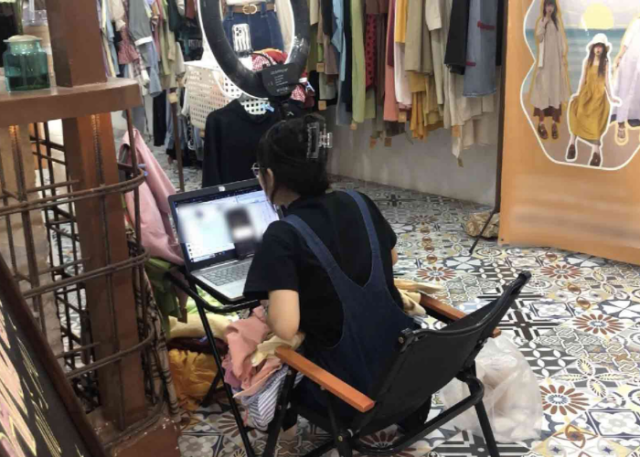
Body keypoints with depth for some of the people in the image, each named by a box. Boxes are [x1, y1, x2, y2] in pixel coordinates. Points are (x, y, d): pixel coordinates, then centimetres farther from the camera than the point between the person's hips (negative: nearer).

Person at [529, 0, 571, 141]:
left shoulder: (558, 21, 7)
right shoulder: (541, 21, 4)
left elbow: (563, 40, 7)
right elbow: (538, 37, -11)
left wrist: (564, 57, 0)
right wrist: (544, 22, -16)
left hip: (556, 60, 1)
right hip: (544, 60, -1)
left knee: (556, 90, 1)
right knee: (542, 90, -5)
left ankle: (554, 124, 4)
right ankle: (541, 124, -1)